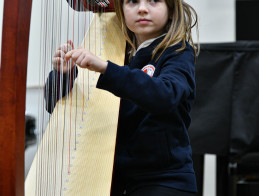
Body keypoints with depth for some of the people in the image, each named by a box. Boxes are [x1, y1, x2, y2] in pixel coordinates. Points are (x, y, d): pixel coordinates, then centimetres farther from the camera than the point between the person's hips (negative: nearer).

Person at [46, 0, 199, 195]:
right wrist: (63, 74, -12)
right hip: (115, 177, 4)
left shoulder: (179, 53, -3)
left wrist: (105, 68, -36)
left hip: (164, 180, -4)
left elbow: (165, 97, -27)